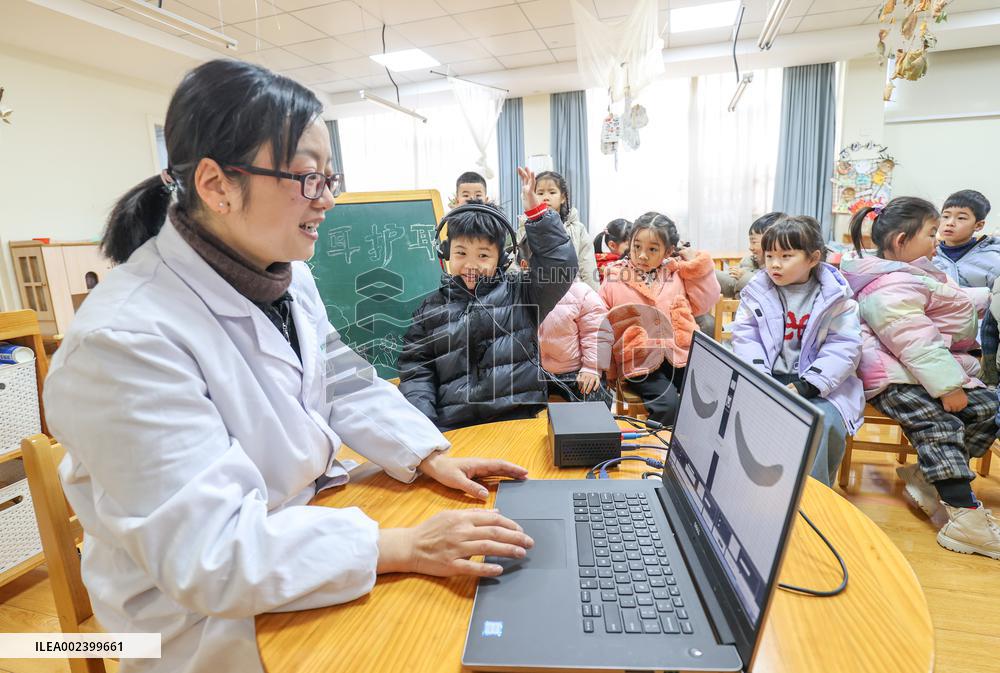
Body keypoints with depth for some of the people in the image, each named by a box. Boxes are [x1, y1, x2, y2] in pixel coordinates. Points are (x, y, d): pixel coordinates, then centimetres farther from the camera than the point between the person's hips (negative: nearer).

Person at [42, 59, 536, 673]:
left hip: (303, 520, 7)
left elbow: (345, 383, 5)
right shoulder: (127, 339, -29)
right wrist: (406, 547, -31)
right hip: (209, 617, -6)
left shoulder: (288, 276, -3)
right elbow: (206, 556, -29)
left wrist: (430, 455, -7)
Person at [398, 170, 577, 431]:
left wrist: (534, 207, -6)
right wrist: (422, 426, -5)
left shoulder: (519, 291, 8)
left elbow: (562, 264, -3)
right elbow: (416, 371, 10)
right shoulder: (430, 309, 12)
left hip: (519, 419, -1)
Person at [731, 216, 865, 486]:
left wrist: (806, 385, -17)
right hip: (767, 379, 1)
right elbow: (745, 338, 1)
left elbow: (844, 347, -5)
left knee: (821, 421, -30)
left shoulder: (836, 296, 1)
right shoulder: (757, 292, 6)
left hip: (821, 385, -1)